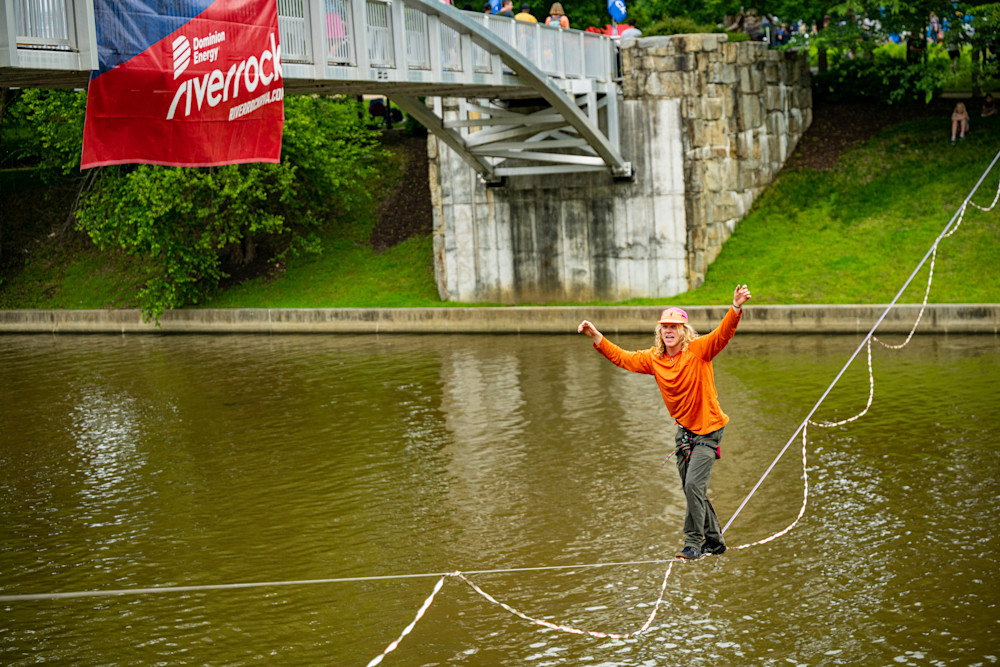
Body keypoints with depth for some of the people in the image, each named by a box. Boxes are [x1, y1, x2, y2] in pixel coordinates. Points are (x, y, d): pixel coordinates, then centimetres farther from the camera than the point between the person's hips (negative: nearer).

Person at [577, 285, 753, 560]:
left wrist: (736, 309, -45)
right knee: (692, 490, 13)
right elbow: (622, 358, 7)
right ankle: (714, 540, 29)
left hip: (708, 429, -6)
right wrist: (597, 338, -1)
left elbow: (723, 333, -28)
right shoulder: (654, 358, 1)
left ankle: (693, 542, -5)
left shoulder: (699, 349, -14)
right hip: (683, 431, 7)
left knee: (694, 484, -16)